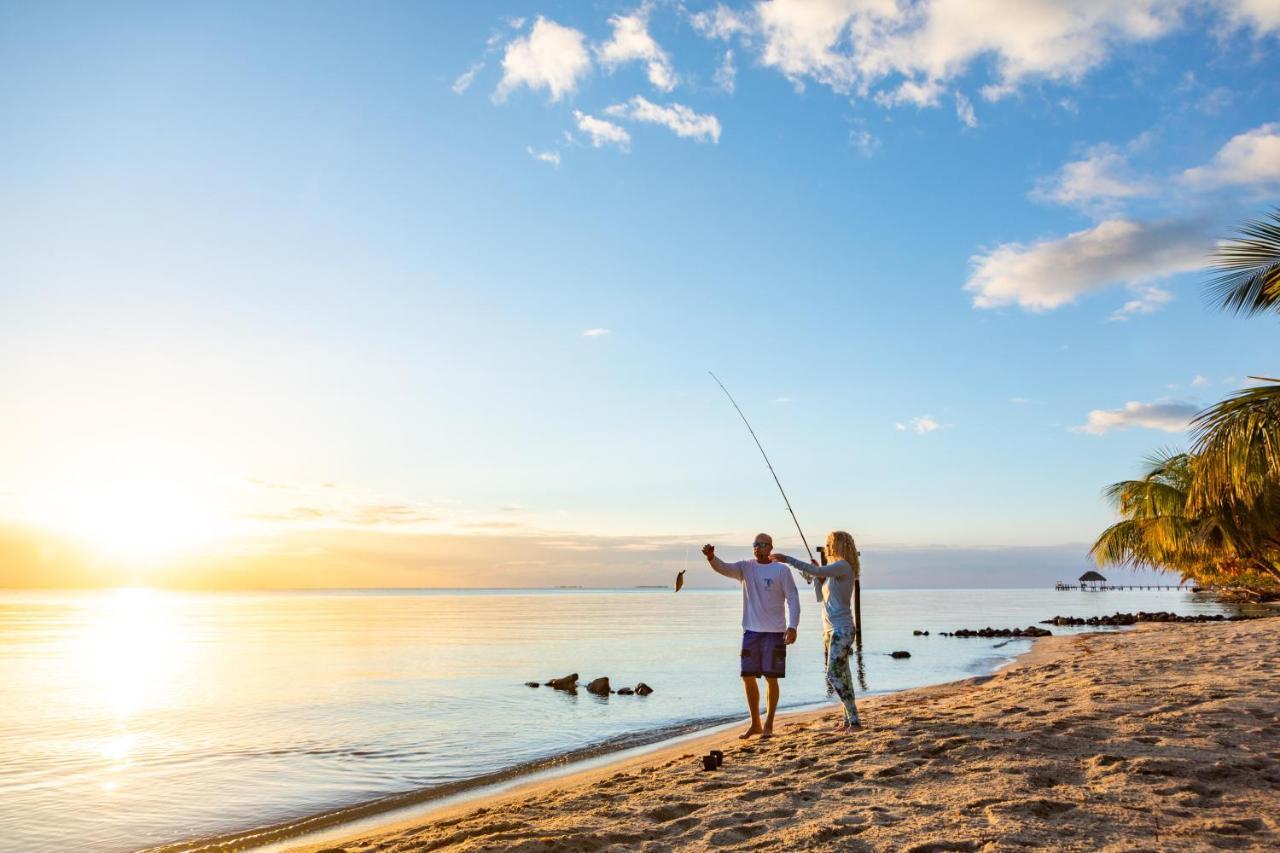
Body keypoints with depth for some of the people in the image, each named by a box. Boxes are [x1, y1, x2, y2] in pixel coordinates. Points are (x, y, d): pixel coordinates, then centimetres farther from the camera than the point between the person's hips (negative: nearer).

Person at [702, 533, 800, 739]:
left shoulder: (781, 571, -3)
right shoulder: (745, 567, 5)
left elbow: (793, 599, -4)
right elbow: (723, 568, -13)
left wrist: (792, 626, -15)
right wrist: (711, 557, -34)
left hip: (774, 632, -3)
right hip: (751, 631, 4)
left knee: (771, 678, 1)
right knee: (748, 677, 6)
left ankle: (768, 725, 15)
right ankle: (755, 724, 21)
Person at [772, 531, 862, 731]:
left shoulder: (844, 566, -12)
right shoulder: (834, 570, 16)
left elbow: (817, 571, -27)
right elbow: (821, 597, 19)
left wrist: (787, 559, -24)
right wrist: (818, 578, 3)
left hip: (841, 629, -9)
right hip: (830, 629, 9)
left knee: (833, 676, -14)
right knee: (841, 675, 11)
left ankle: (854, 721, -9)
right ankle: (849, 720, 16)